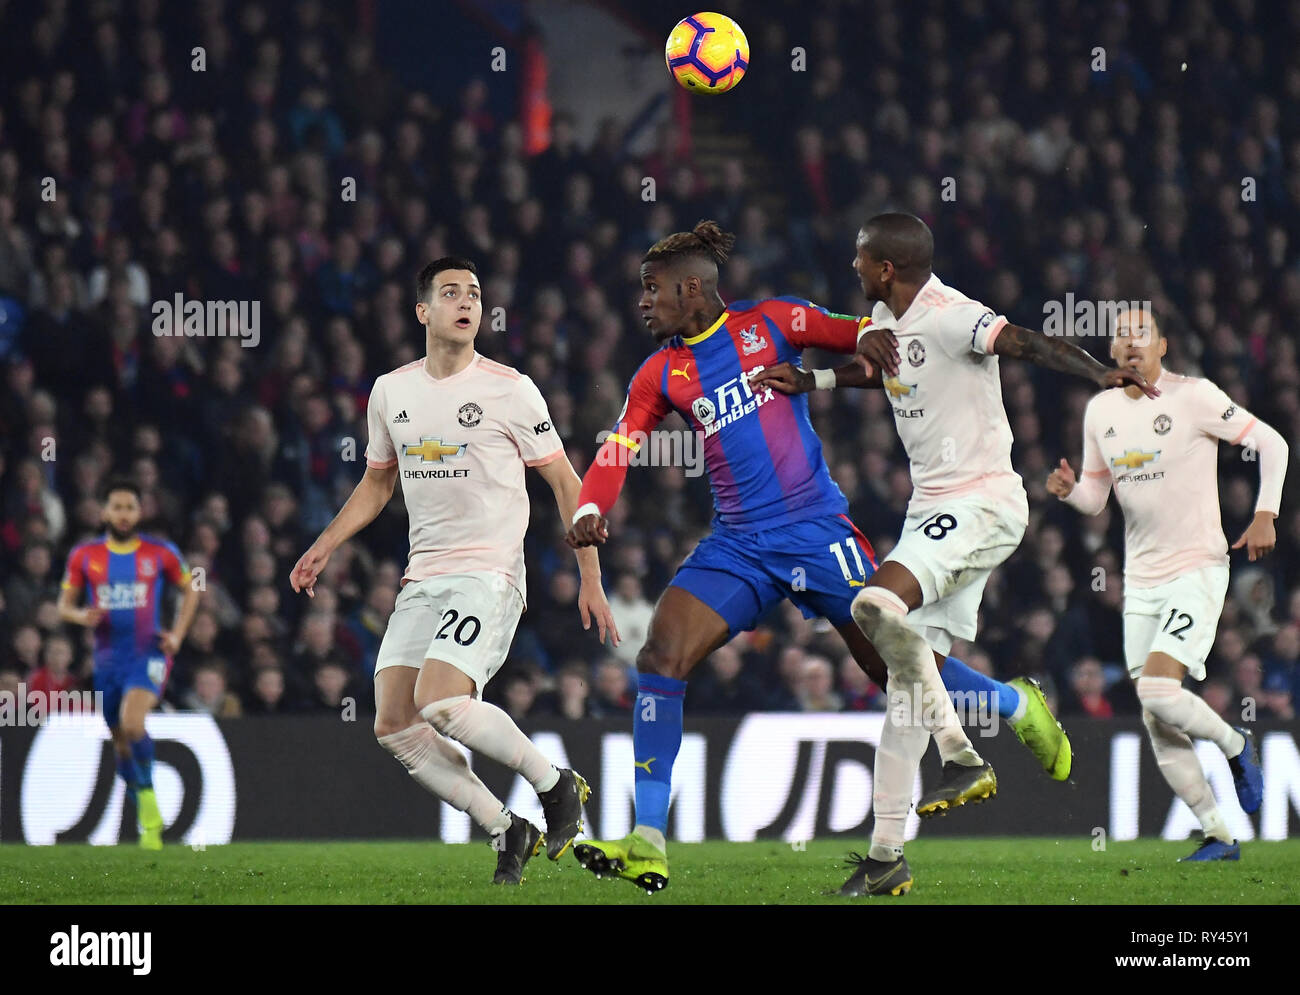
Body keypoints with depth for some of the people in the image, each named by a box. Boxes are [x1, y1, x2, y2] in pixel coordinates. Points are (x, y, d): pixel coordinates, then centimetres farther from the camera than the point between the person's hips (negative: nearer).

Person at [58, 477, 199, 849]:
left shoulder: (161, 553, 0)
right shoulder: (84, 555, 4)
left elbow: (189, 590, 14)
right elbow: (64, 604, 10)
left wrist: (177, 634, 2)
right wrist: (82, 616, -13)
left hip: (149, 653, -3)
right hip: (108, 659, 3)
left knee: (131, 722, -28)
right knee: (121, 743, 8)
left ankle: (147, 798, -10)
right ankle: (149, 821, 23)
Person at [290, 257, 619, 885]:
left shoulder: (509, 390, -5)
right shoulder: (391, 392, 10)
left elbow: (564, 482, -1)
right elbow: (378, 481, 26)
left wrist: (590, 580, -5)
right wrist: (326, 544, 14)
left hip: (489, 572, -6)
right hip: (423, 579, 6)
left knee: (439, 702, -25)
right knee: (393, 725, -5)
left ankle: (558, 787, -5)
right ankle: (507, 831, 4)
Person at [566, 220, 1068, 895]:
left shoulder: (768, 323, -1)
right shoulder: (661, 375, 8)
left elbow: (854, 333, 0)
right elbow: (616, 452, 3)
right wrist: (590, 512, -17)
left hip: (816, 531, -4)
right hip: (735, 547, 4)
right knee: (659, 657, -14)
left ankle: (1018, 707, 30)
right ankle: (647, 848, -14)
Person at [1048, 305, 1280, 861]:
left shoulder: (1193, 397, -9)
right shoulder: (1101, 411, 9)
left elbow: (1271, 443, -4)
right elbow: (1096, 498, 15)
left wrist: (1265, 515, -13)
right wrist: (1069, 490, -7)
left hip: (1197, 571, -6)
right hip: (1141, 581, 6)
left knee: (1158, 691, -22)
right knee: (1156, 725, 1)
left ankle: (1235, 745, 8)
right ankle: (1218, 836, 12)